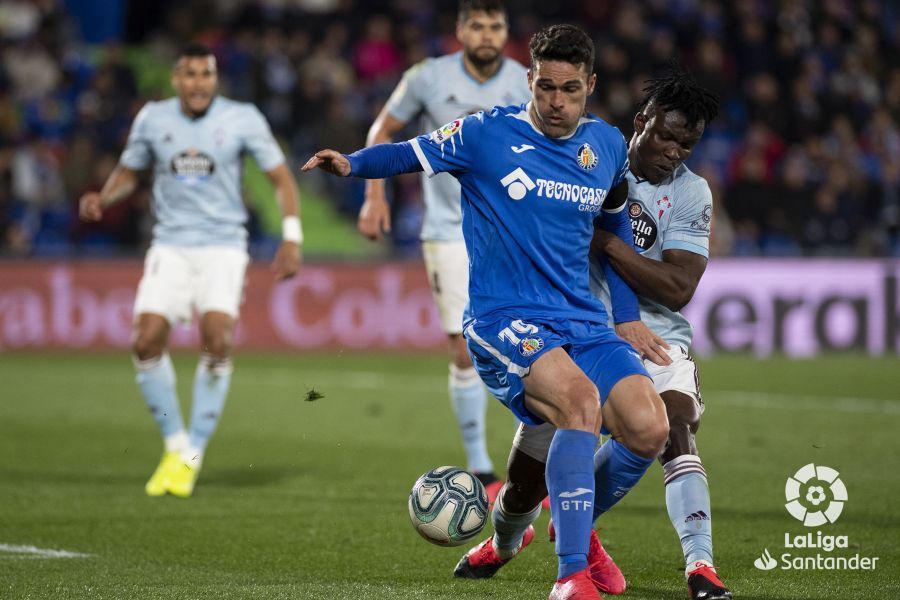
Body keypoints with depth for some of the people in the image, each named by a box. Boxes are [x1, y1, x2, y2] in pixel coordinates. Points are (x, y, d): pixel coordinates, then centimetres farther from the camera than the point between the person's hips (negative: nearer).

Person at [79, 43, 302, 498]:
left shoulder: (242, 119, -3)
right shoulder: (153, 119, 3)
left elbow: (281, 176, 3)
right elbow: (128, 172, 17)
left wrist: (291, 237, -7)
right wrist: (102, 199, -4)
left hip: (223, 246, -2)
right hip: (170, 246, 2)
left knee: (216, 341, -20)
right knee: (147, 343, -13)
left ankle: (192, 455, -5)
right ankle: (174, 444, 8)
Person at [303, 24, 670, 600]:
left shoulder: (607, 145, 11)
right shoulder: (488, 134, -3)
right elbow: (413, 153, 5)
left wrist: (628, 315, 23)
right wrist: (352, 162, -15)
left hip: (583, 323, 5)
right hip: (503, 319, -5)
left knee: (649, 429, -15)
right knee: (580, 400, -33)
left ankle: (578, 524, 16)